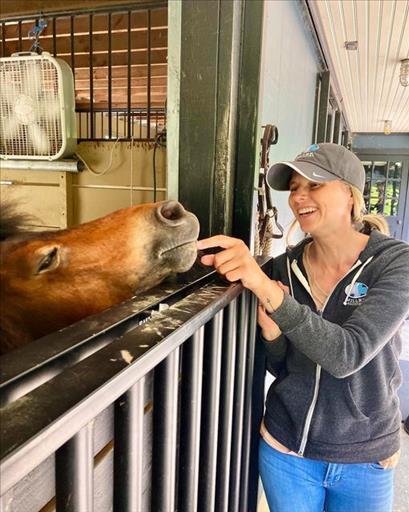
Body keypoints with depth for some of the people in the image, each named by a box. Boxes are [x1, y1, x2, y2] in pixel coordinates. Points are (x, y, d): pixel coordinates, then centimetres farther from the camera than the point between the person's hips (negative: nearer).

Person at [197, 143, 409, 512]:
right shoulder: (285, 267, -8)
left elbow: (347, 355, -31)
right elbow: (282, 368, 1)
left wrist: (264, 287, -41)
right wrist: (270, 331, -20)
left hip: (364, 461, -2)